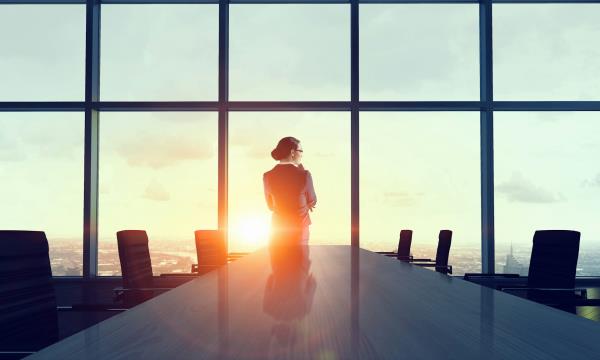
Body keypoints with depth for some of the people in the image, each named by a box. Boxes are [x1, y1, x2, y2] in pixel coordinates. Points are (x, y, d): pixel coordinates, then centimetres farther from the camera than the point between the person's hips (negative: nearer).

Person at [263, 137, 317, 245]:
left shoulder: (268, 176, -6)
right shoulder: (304, 175, -16)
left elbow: (271, 206, 7)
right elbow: (312, 202, 1)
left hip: (277, 230, 2)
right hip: (299, 229, -2)